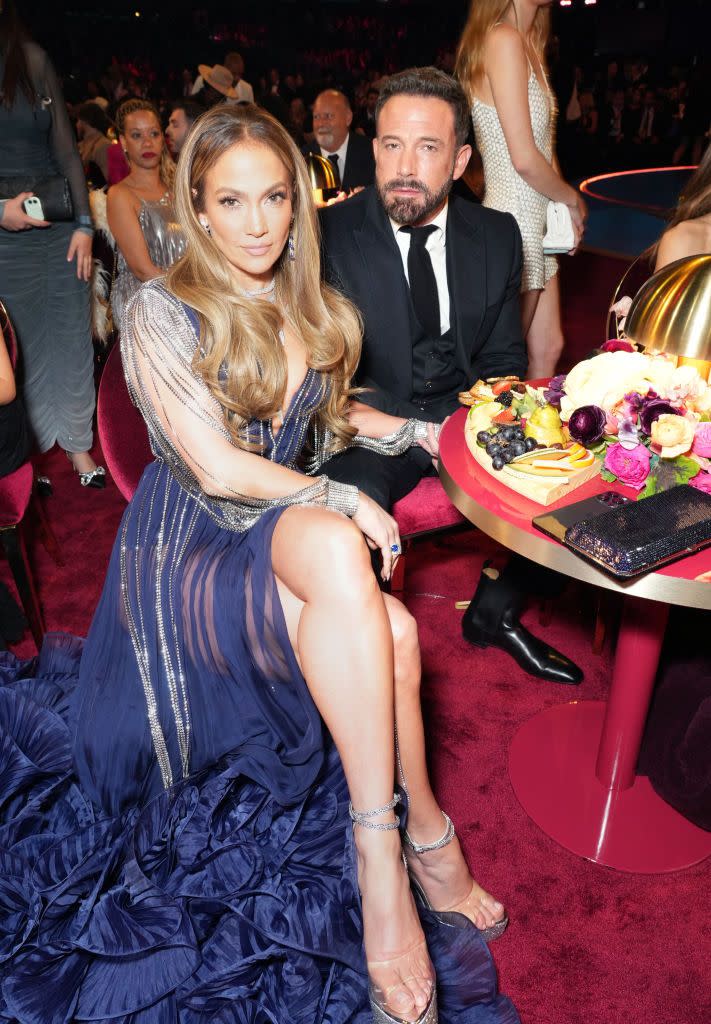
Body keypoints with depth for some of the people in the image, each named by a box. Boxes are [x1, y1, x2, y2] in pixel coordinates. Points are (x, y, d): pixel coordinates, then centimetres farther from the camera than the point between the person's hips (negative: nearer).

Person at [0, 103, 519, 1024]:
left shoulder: (306, 306, 11)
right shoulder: (160, 313, -9)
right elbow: (219, 469, -15)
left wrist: (428, 431, 12)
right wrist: (345, 503, -16)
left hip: (298, 530, 5)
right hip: (191, 550, -5)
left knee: (372, 633, -29)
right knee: (364, 593, -33)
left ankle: (381, 855, -11)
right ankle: (424, 841, -17)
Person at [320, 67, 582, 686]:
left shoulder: (497, 236, 4)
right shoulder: (331, 235, -7)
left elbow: (504, 358, 10)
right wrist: (413, 427, -21)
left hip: (465, 411, 4)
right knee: (354, 497, -33)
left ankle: (494, 612, 10)